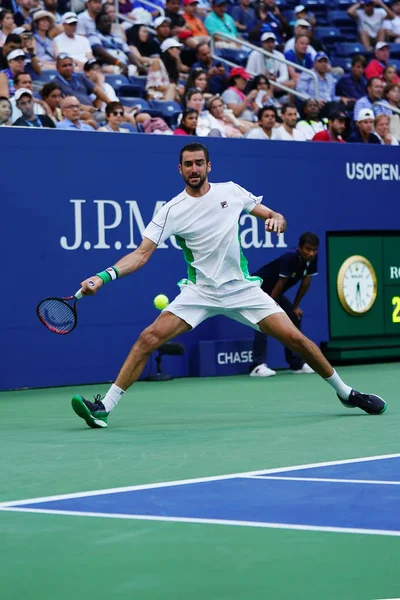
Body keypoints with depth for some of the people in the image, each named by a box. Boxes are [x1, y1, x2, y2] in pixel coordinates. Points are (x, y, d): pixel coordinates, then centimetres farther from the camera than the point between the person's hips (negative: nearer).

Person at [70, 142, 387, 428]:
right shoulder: (171, 211, -4)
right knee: (149, 338, -18)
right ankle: (104, 406, -15)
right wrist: (104, 276, -23)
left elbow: (273, 216, 9)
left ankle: (345, 392, 15)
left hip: (242, 288, 1)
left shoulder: (231, 191, 2)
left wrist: (277, 220, -16)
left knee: (296, 338, -6)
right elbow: (141, 254, -9)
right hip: (200, 292, -1)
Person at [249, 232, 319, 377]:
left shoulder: (312, 258, -9)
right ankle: (258, 366, -29)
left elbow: (306, 282, 1)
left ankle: (297, 364, 14)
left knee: (295, 317, 7)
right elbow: (280, 284, -24)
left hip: (274, 292, 9)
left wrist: (295, 306, 7)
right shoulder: (290, 258, -31)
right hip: (258, 287, -9)